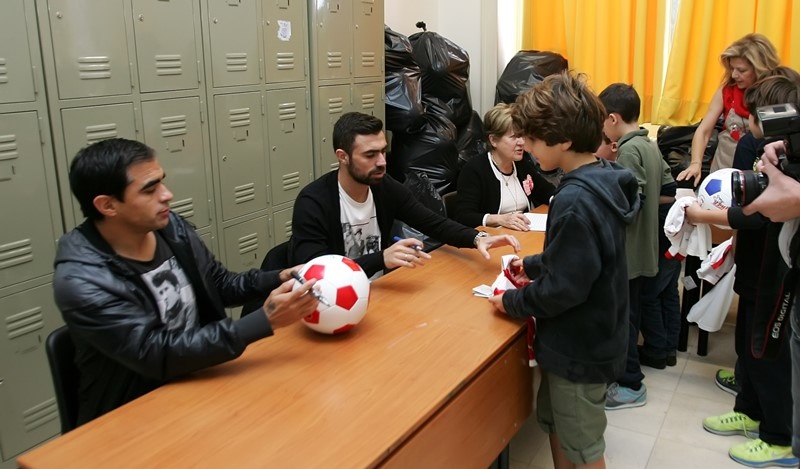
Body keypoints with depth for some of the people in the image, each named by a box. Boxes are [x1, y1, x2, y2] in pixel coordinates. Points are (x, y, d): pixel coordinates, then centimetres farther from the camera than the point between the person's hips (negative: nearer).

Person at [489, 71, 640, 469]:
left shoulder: (575, 201, -30)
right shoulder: (601, 180, 0)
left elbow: (564, 287, -27)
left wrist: (513, 303, -13)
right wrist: (534, 265, 9)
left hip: (580, 347, -9)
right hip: (587, 337, 9)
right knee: (556, 425, 25)